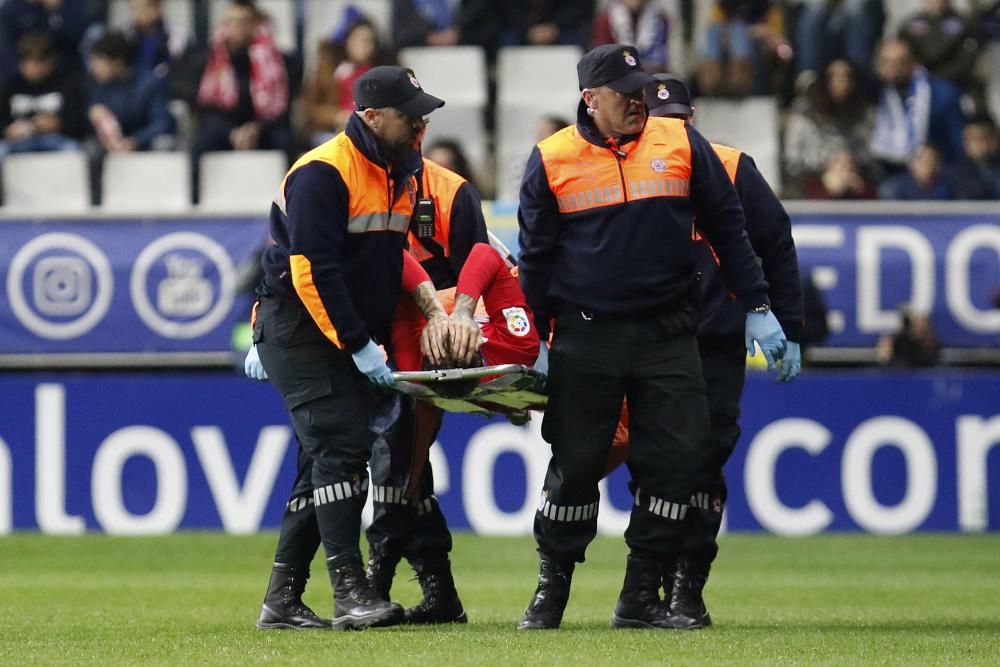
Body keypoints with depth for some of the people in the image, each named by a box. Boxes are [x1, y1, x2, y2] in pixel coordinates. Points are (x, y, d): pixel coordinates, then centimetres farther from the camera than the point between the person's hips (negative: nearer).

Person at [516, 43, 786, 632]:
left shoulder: (680, 143, 4)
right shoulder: (553, 159, 0)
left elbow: (726, 225, 10)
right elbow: (536, 257, 6)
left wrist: (758, 308, 7)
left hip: (669, 335, 2)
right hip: (586, 338, -2)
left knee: (676, 460, -4)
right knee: (575, 464, -1)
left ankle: (641, 598, 4)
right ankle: (552, 588, 14)